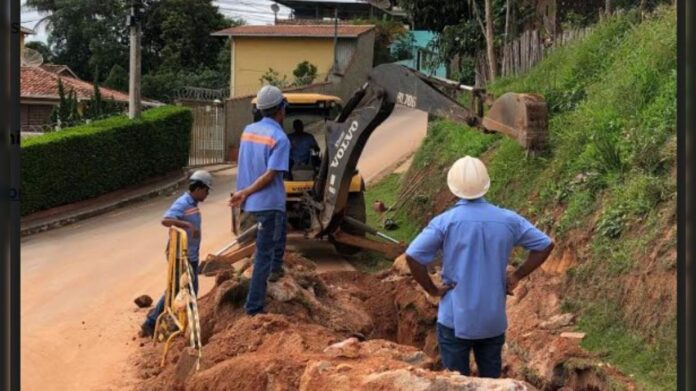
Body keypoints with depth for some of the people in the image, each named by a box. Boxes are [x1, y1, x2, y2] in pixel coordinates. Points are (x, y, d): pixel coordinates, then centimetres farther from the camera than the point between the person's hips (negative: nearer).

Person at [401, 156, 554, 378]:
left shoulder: (446, 221, -13)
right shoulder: (507, 220, -3)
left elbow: (412, 256, -20)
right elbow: (544, 245, 5)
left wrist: (432, 289, -7)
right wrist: (516, 276, 7)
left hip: (455, 318, -3)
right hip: (493, 319, 3)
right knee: (491, 379, 16)